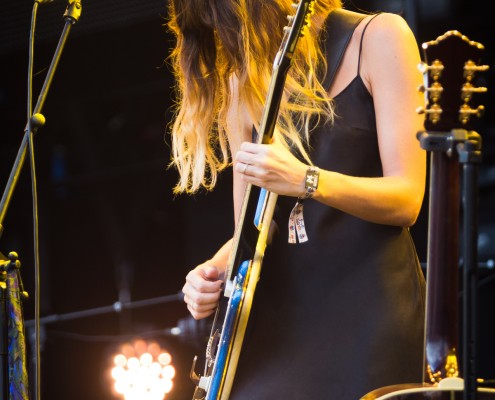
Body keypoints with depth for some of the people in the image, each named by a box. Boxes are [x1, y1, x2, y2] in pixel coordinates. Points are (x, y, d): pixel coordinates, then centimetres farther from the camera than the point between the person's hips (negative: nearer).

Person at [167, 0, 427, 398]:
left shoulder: (377, 39, -1)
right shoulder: (242, 85, 14)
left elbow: (406, 200, -8)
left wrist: (304, 180, -24)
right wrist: (216, 268, -5)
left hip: (367, 307, -4)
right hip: (280, 313, 4)